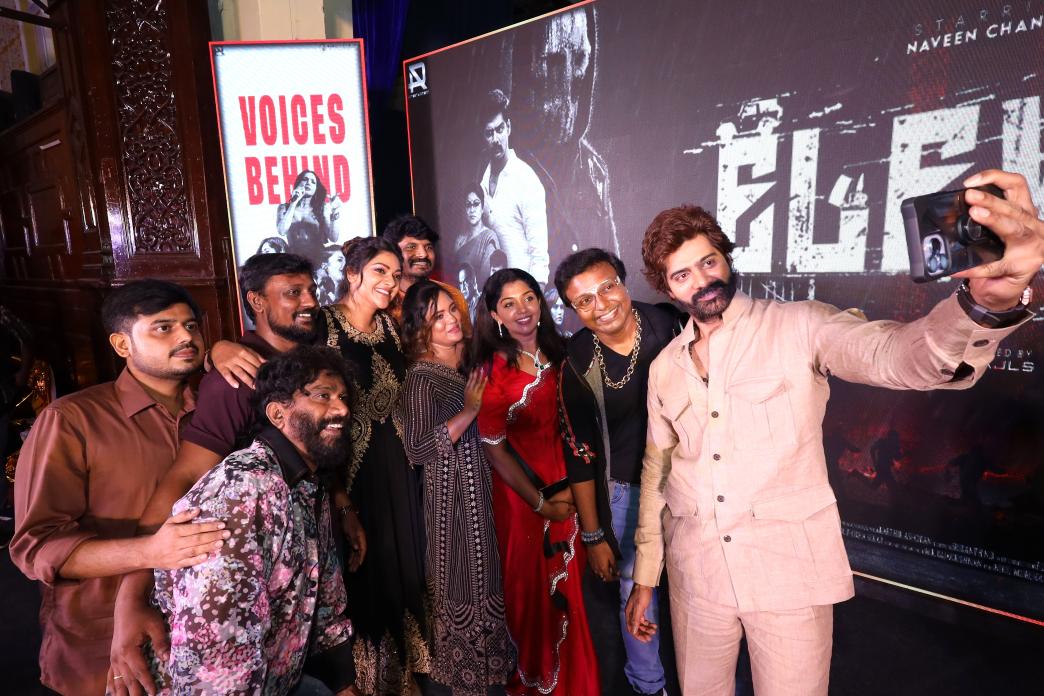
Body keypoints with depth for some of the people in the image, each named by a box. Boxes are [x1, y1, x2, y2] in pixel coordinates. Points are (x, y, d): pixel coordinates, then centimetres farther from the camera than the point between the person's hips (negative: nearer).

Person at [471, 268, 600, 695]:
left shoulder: (557, 354, 0)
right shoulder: (493, 370, -15)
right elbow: (493, 449, -13)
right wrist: (541, 504, -10)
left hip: (566, 487, 5)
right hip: (521, 494, -4)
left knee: (570, 587, 15)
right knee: (532, 589, 11)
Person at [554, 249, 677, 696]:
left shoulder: (666, 325, -15)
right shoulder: (576, 362, -14)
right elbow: (579, 454, -7)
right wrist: (593, 536, -2)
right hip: (625, 487, 0)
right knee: (636, 589, 12)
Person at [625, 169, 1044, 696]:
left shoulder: (797, 328, -6)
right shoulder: (663, 369, 5)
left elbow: (893, 355, -24)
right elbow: (656, 471, 10)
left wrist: (987, 299, -45)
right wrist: (644, 577, 13)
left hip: (791, 572, -3)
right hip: (695, 574, 4)